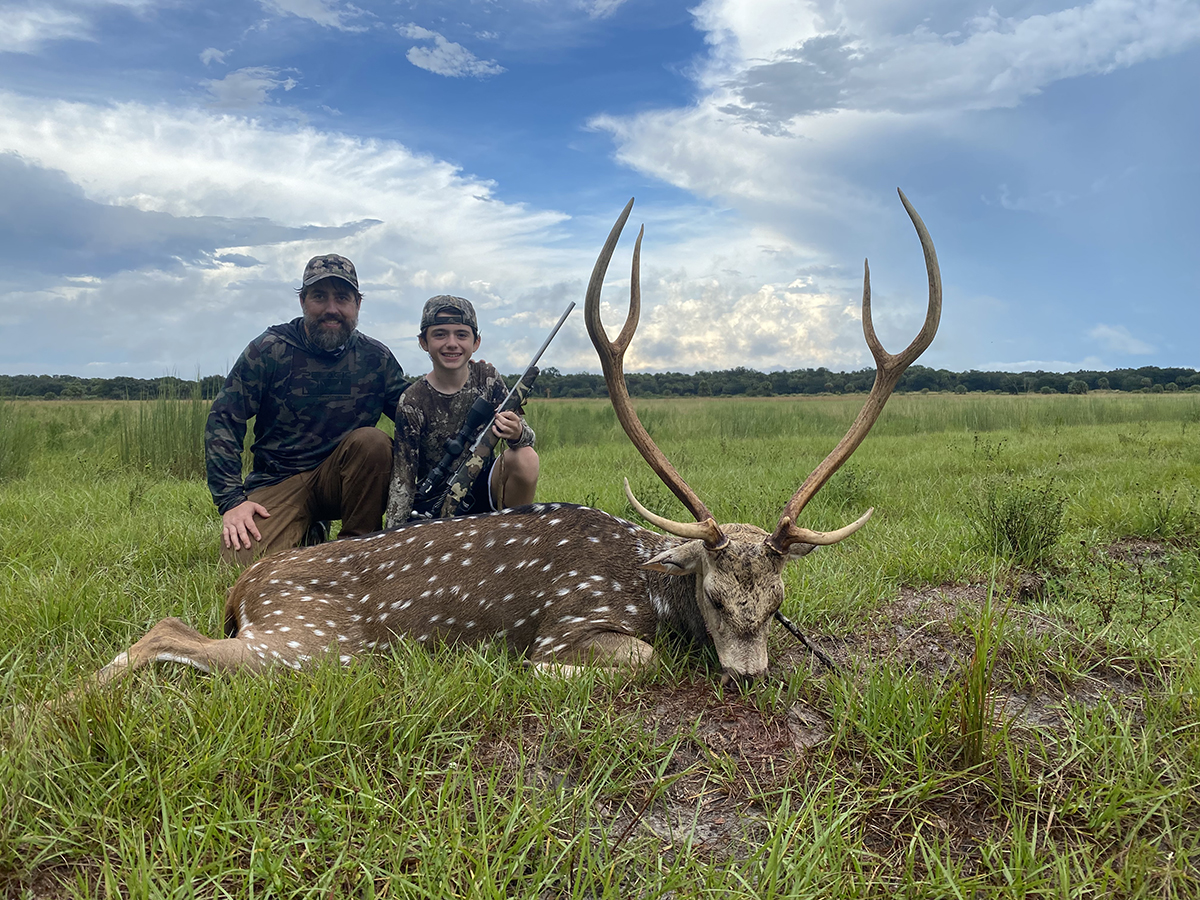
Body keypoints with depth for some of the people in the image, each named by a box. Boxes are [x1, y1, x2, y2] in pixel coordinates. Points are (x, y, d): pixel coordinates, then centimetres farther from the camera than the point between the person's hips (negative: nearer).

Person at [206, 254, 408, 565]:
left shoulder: (376, 357, 1)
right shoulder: (270, 349, -5)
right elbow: (223, 420, -7)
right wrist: (231, 500, -17)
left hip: (342, 478, 1)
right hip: (279, 481, -1)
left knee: (372, 440, -29)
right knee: (245, 557, -24)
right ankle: (307, 537, 10)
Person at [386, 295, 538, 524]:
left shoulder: (486, 377, -6)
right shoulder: (412, 403, -14)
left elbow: (527, 436, -10)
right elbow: (402, 480, -14)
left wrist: (517, 433, -35)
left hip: (482, 487, 2)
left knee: (525, 458, -26)